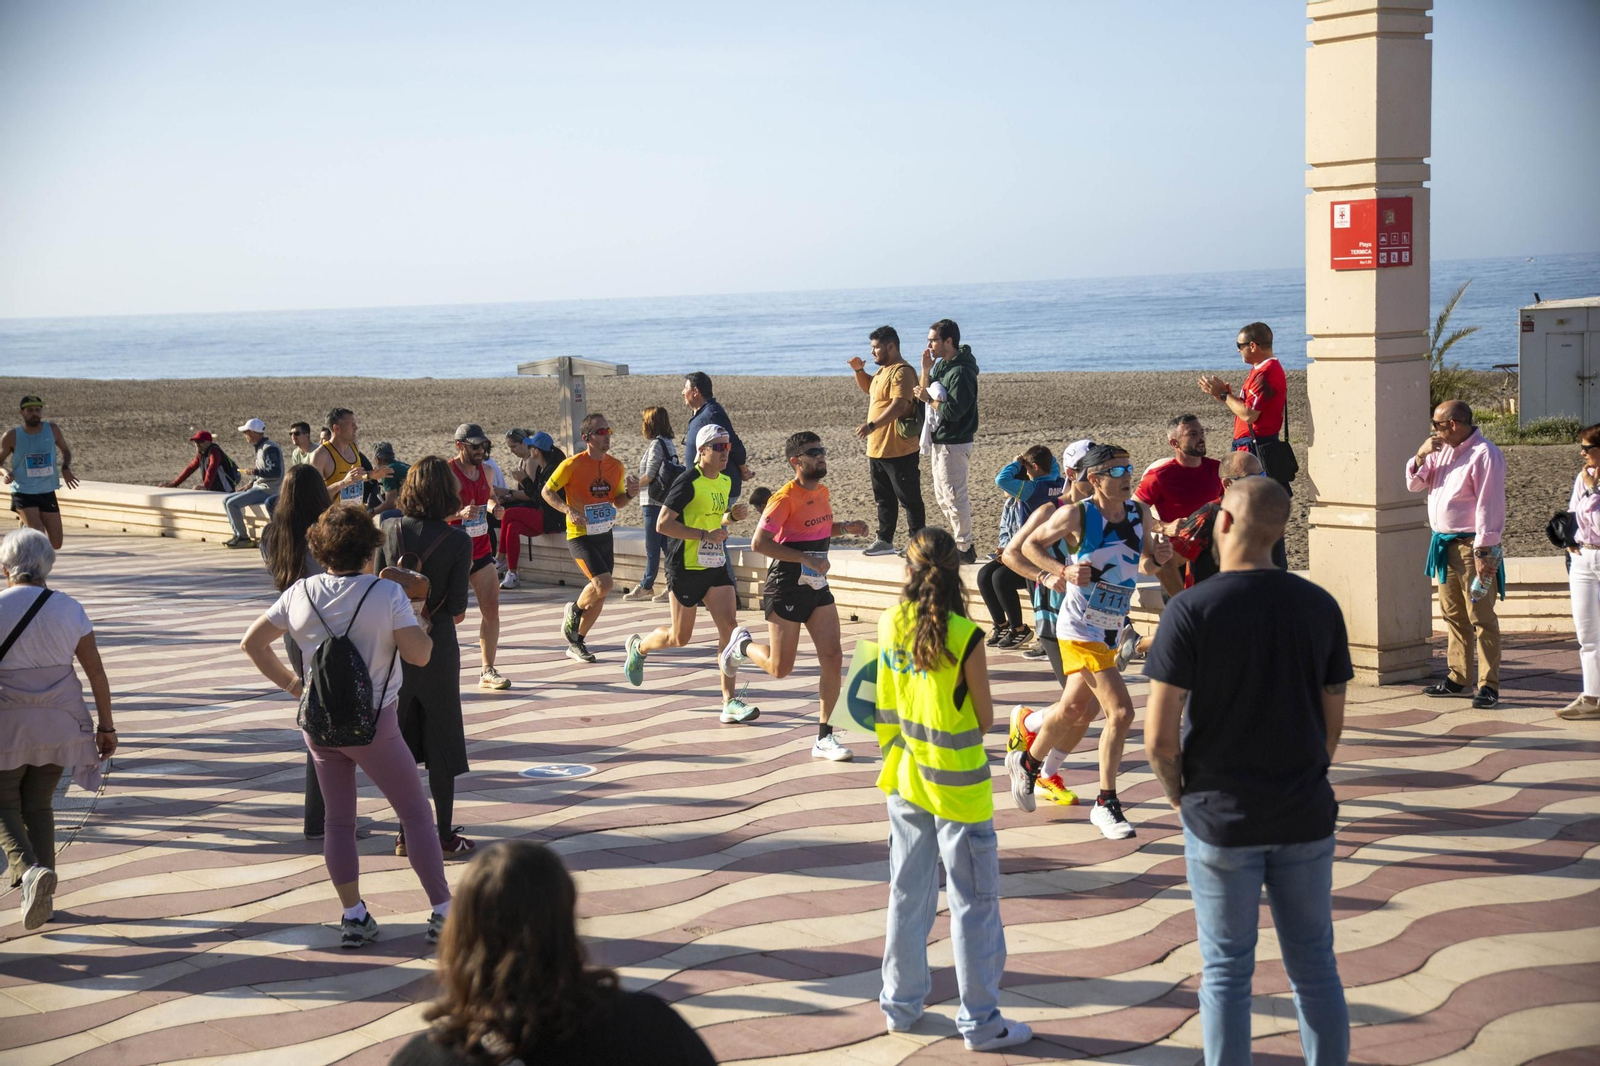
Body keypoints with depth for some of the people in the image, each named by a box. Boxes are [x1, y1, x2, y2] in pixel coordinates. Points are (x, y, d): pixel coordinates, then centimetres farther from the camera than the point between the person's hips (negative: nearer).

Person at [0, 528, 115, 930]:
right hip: (60, 724, 3)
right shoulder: (69, 609, 0)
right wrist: (105, 725, 8)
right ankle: (42, 889, 15)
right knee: (38, 805, 17)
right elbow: (96, 672, 1)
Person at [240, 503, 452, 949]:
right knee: (416, 814, 6)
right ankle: (443, 912, 6)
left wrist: (290, 684, 10)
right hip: (374, 724, -4)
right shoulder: (387, 594, -14)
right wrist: (408, 613, 1)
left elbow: (252, 643, 6)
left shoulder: (300, 594, 0)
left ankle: (353, 916, 14)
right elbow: (419, 654, -15)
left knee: (338, 821, 14)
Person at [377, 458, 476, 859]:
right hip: (436, 648, -3)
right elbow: (457, 611, -12)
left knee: (400, 741, 13)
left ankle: (406, 833, 19)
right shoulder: (458, 541, -13)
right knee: (441, 743, 8)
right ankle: (445, 835, 12)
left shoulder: (390, 531, -4)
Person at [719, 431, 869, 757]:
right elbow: (759, 543, -25)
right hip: (786, 591, -7)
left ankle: (824, 738, 5)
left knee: (833, 659, -4)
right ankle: (743, 645, 34)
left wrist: (845, 527, 8)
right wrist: (807, 558, -26)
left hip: (817, 588, 7)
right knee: (780, 669, 1)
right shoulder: (785, 499, -18)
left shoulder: (822, 491, 7)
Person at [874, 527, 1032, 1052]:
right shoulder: (965, 638, -18)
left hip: (904, 778, 5)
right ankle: (979, 1020, 10)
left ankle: (901, 1001, 28)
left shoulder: (889, 625, -3)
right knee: (973, 903, 5)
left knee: (908, 894, 17)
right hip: (957, 787, -5)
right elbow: (985, 718, -10)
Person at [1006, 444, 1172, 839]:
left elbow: (1146, 566, 13)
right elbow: (1030, 545, -1)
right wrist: (1064, 572, -17)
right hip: (1080, 628, -7)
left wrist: (1157, 557, -10)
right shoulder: (1075, 515, -14)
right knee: (1121, 712, -16)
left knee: (1074, 709, 21)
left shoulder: (1139, 513, 2)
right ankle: (1106, 805, -5)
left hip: (1111, 628, 7)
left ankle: (1027, 764, 45)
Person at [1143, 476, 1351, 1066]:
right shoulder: (1320, 607, -1)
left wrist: (1180, 796, 3)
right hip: (1305, 817, 3)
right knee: (1315, 967, 13)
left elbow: (1158, 736, -14)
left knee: (1226, 971, 8)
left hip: (1221, 819, -3)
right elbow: (1333, 725, 6)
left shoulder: (1191, 609, -13)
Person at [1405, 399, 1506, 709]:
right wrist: (1421, 455, -3)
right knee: (1452, 615, 14)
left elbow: (1489, 507, -18)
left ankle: (1489, 685, -3)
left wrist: (1483, 553, -21)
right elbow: (1414, 484, 16)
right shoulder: (1441, 450, 12)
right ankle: (1458, 677, 23)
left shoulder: (1484, 455, -14)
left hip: (1471, 547, -9)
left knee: (1481, 618, -5)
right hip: (1444, 545, 9)